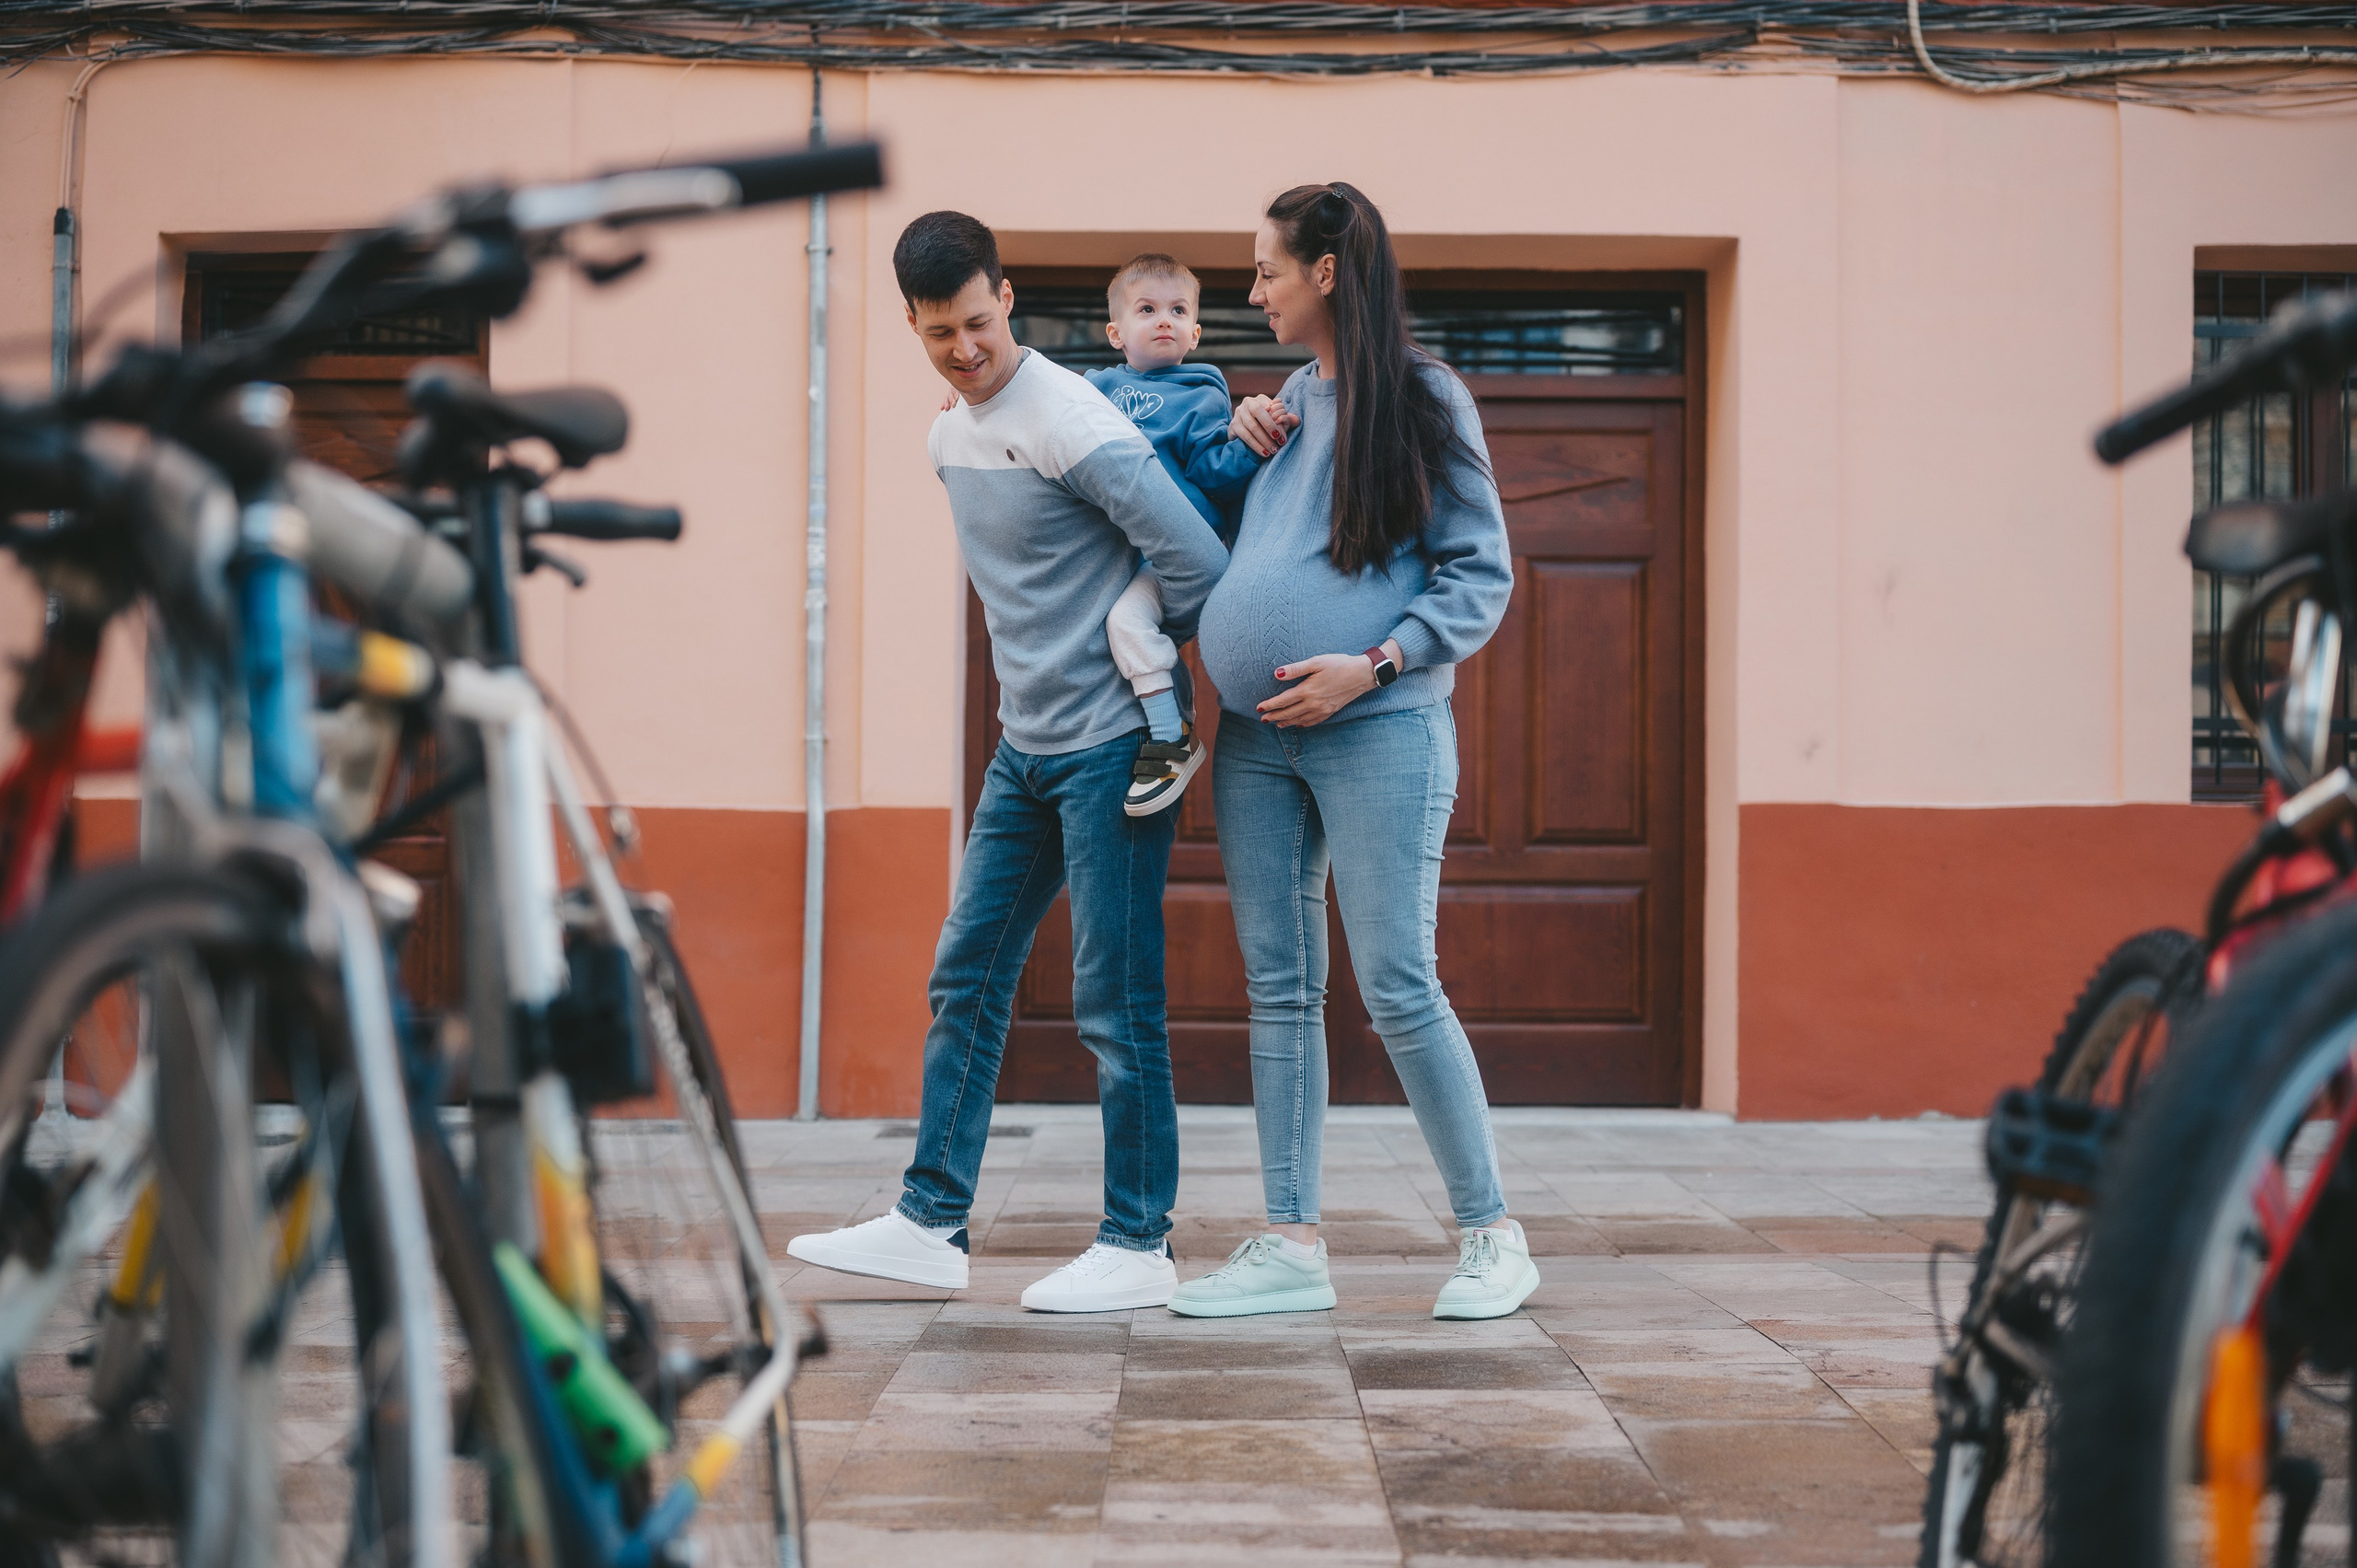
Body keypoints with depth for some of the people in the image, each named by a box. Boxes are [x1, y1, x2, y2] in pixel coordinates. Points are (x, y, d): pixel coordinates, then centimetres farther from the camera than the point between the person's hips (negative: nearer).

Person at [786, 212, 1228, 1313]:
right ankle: (931, 1223, 15)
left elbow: (1195, 558, -19)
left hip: (1110, 744, -9)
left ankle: (1138, 1245, 6)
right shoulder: (951, 438, 11)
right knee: (966, 977, 9)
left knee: (1113, 1000, -4)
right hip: (1025, 745, 9)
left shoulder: (1071, 421, -17)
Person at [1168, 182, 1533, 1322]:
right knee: (1279, 990, 6)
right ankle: (1291, 1246, 11)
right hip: (1255, 737, 7)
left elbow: (1483, 576, -4)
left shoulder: (1421, 396, -2)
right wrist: (1242, 440, 9)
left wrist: (1371, 666, -16)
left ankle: (1492, 1236, 6)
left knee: (1398, 987, -7)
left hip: (1379, 731, -7)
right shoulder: (1291, 400, 17)